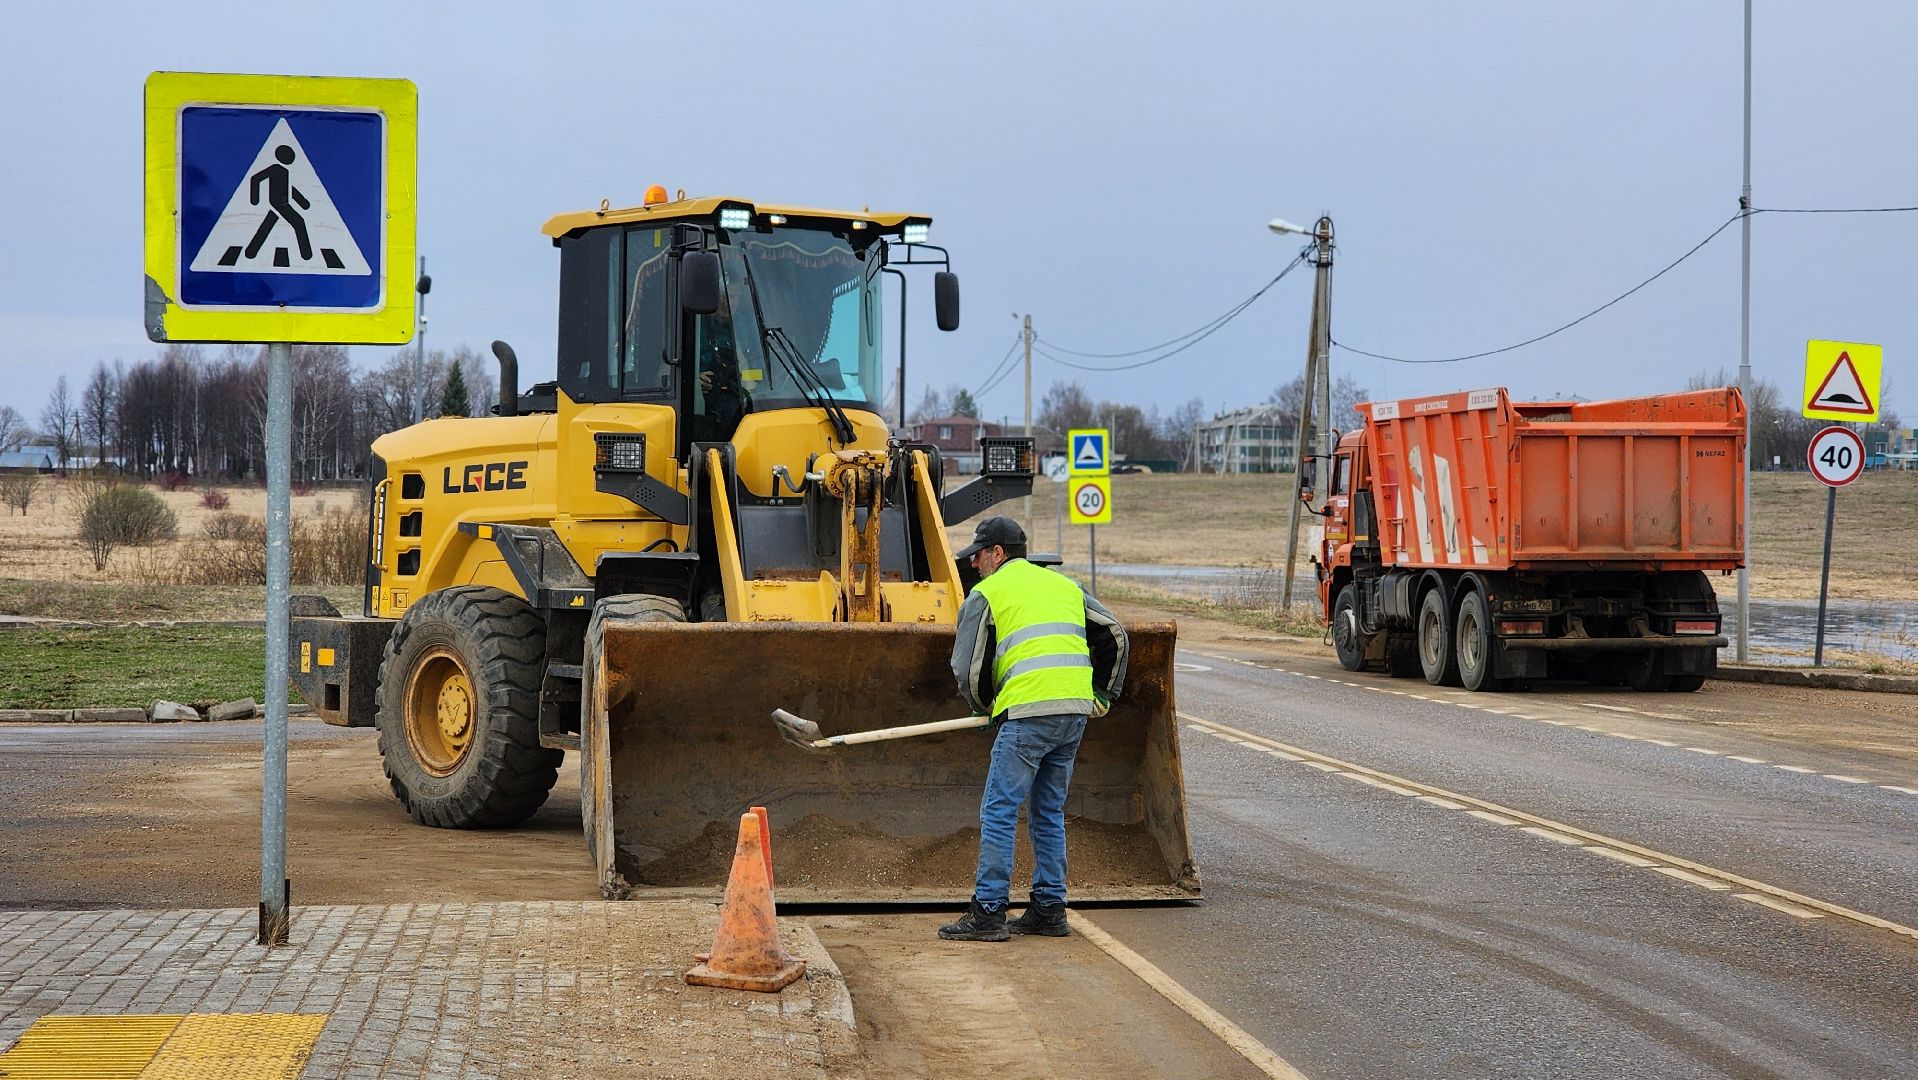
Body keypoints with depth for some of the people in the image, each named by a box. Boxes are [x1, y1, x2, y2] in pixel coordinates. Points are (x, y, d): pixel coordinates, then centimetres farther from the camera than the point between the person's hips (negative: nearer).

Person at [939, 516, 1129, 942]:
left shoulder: (985, 594, 5)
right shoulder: (1064, 585, 23)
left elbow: (968, 669, 3)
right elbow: (1114, 635, 21)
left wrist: (985, 706, 23)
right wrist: (1102, 695, 28)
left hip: (1028, 713, -7)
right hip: (1076, 714, 7)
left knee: (999, 812, -2)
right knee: (1048, 812, 16)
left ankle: (988, 913, -4)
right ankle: (1049, 910, 17)